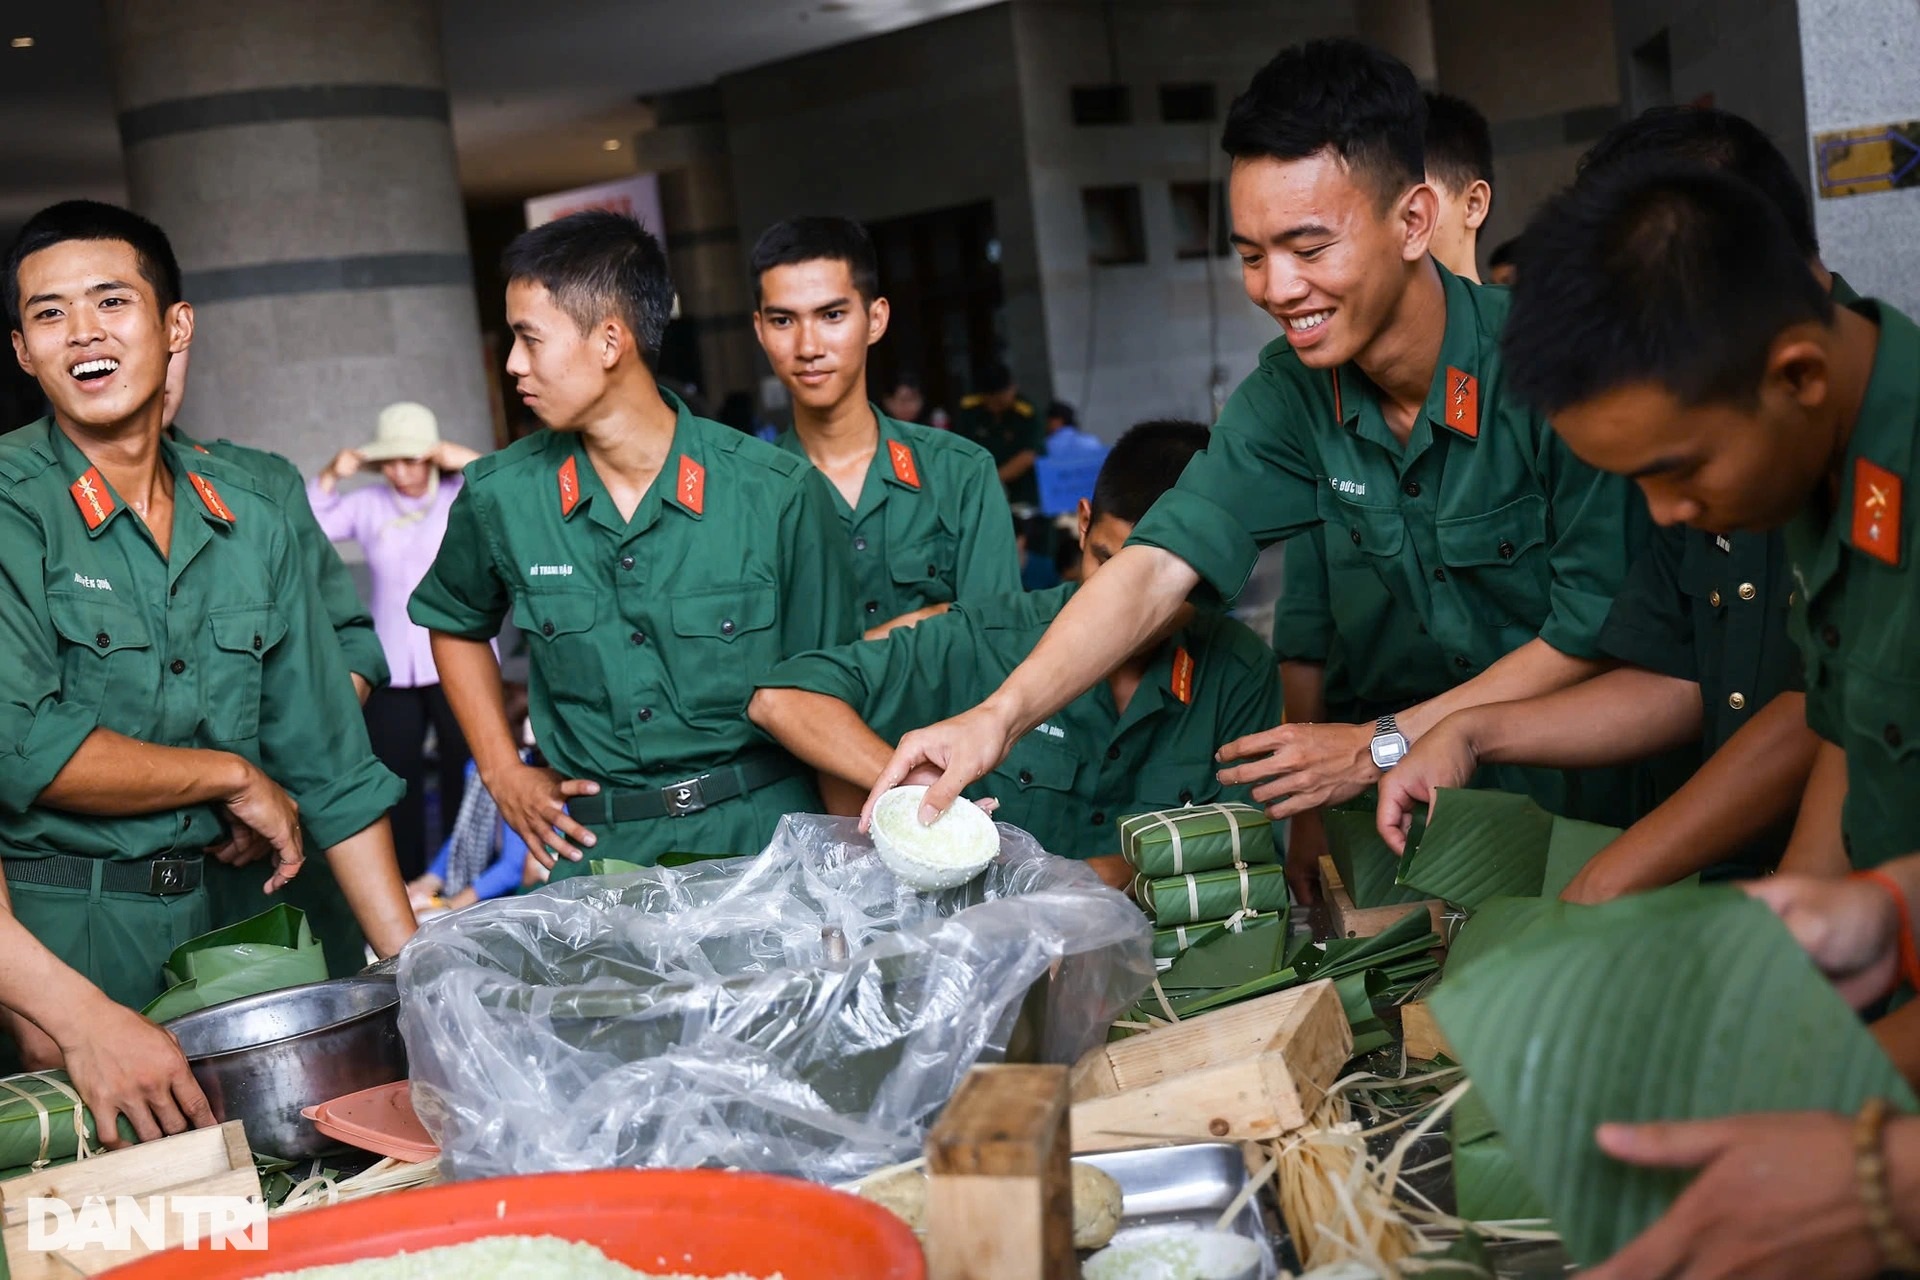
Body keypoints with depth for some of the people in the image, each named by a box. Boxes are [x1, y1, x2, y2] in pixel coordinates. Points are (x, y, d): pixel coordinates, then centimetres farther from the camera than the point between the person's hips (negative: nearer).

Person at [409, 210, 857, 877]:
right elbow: (454, 624, 22)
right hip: (592, 846, 2)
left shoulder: (780, 494, -8)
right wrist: (503, 773, 13)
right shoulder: (499, 497, 0)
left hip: (760, 831, -1)